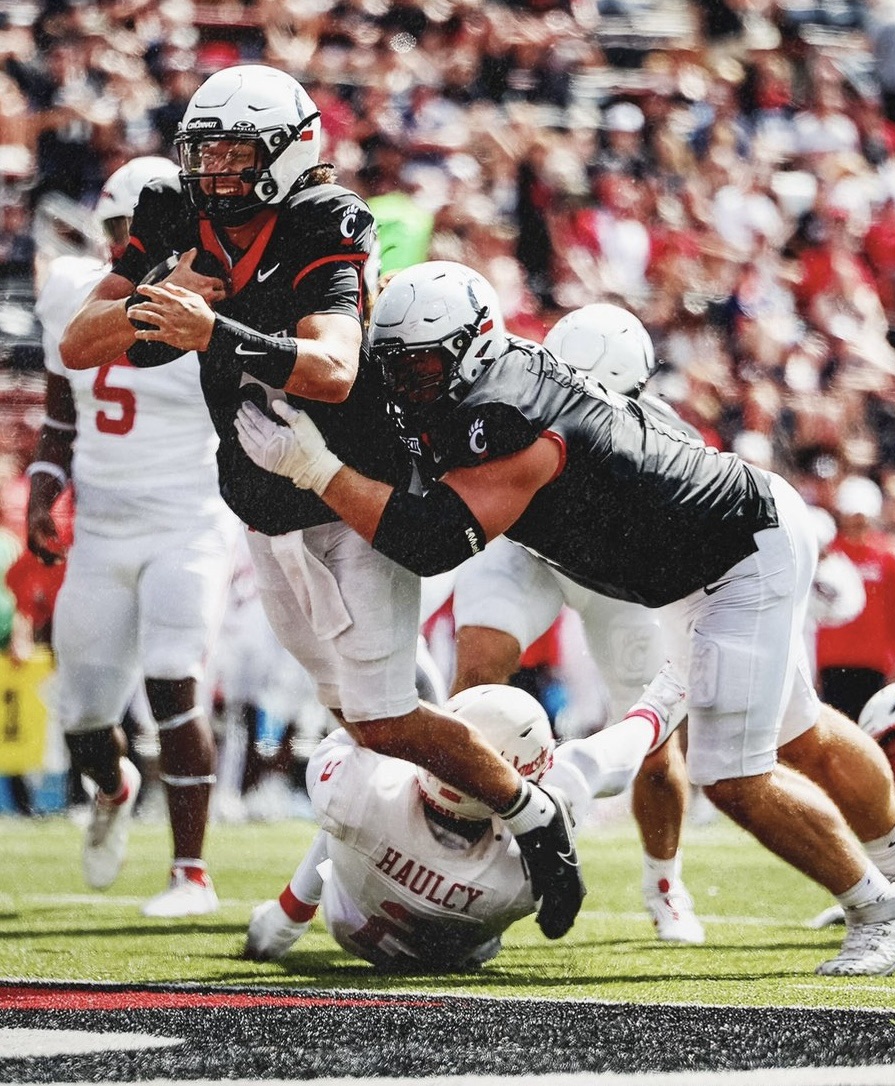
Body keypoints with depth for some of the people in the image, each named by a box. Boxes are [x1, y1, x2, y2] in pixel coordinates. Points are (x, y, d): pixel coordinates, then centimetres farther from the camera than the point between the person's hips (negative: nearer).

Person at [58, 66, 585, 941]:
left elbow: (333, 371, -39)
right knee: (350, 710, 11)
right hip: (268, 518, 7)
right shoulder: (177, 228, -4)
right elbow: (78, 348, -8)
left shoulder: (319, 239, -22)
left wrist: (218, 334, -52)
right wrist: (159, 297, -26)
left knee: (383, 721, -9)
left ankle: (532, 813, 9)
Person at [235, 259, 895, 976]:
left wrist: (316, 468, -38)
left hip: (755, 553, -10)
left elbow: (434, 541, -37)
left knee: (736, 781, -12)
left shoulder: (510, 421, -31)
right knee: (798, 738, 25)